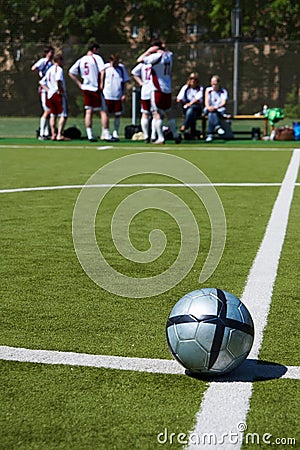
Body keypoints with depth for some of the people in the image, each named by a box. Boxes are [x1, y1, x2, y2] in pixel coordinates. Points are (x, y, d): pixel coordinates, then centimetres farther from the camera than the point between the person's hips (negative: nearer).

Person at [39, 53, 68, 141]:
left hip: (50, 94, 8)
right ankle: (59, 135, -12)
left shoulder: (49, 70, 18)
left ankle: (53, 135, 14)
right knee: (63, 115, -5)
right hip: (59, 95, -8)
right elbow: (58, 80, -26)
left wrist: (48, 90, 12)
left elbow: (42, 82, 19)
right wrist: (60, 90, -16)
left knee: (53, 115, 13)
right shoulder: (59, 69, -8)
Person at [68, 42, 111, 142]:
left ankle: (90, 135, 4)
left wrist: (79, 84, 11)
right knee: (103, 111, -1)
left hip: (85, 88, 5)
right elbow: (102, 71, -16)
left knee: (88, 112, 7)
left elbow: (71, 73, 12)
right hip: (96, 88, -5)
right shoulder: (96, 57, -5)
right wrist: (101, 84, -7)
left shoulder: (81, 60, 12)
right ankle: (106, 135, -3)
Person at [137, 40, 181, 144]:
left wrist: (149, 51, 0)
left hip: (158, 89, -7)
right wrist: (164, 48, 17)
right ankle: (176, 136, 21)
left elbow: (140, 59, -8)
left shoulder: (156, 56, -13)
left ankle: (160, 138, -8)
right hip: (168, 89, 7)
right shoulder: (169, 55, 7)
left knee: (157, 113, -4)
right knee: (169, 112, 16)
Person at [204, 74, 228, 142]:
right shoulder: (208, 90, 13)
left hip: (220, 110, -2)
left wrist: (215, 107, -27)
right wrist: (208, 107, -24)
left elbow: (224, 103, -8)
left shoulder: (223, 91, 7)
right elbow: (206, 101, 1)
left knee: (211, 114, -37)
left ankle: (210, 134, -49)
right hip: (209, 109, 2)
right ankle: (218, 127, -58)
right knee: (211, 112, -37)